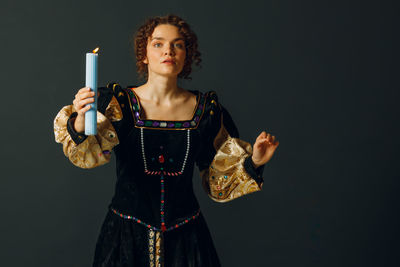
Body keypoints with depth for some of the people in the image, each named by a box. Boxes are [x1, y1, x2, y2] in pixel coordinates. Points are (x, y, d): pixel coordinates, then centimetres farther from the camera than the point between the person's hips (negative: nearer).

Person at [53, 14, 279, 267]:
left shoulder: (206, 109, 1)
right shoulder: (119, 102, -4)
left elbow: (221, 179, 9)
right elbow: (90, 154, -21)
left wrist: (253, 162, -8)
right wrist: (80, 124, -40)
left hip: (184, 236, 2)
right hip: (127, 235, -1)